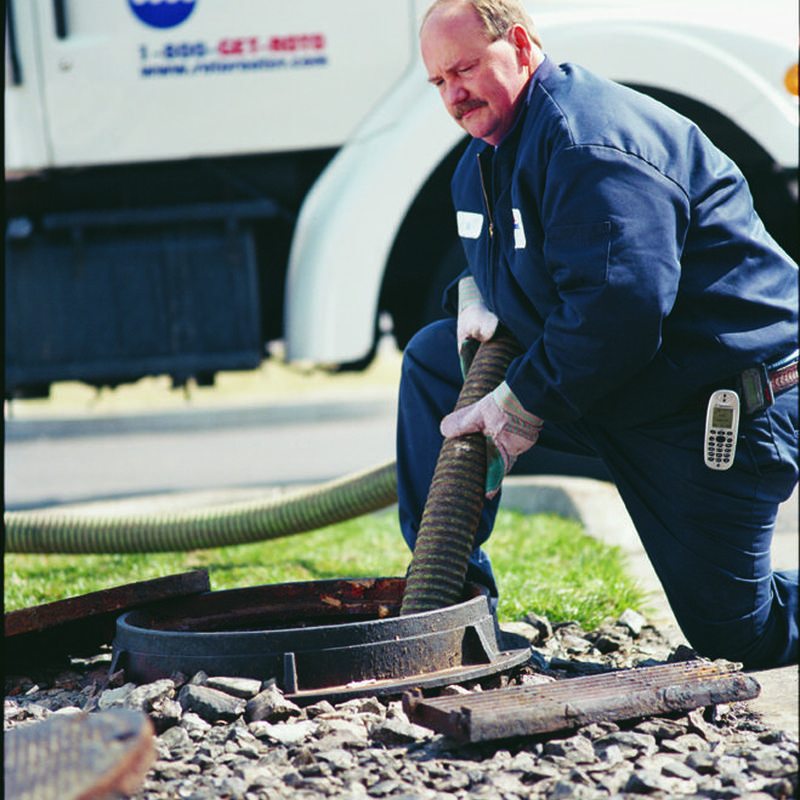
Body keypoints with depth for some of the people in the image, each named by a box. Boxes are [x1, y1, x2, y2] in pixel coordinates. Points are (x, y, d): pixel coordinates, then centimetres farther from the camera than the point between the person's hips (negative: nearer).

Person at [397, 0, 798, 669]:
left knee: (737, 639, -5)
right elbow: (494, 256, 26)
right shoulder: (484, 161, 7)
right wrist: (475, 292, 1)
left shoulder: (589, 143, -25)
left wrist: (523, 406, -26)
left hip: (721, 405, -9)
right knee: (432, 359, 6)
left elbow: (618, 306, -34)